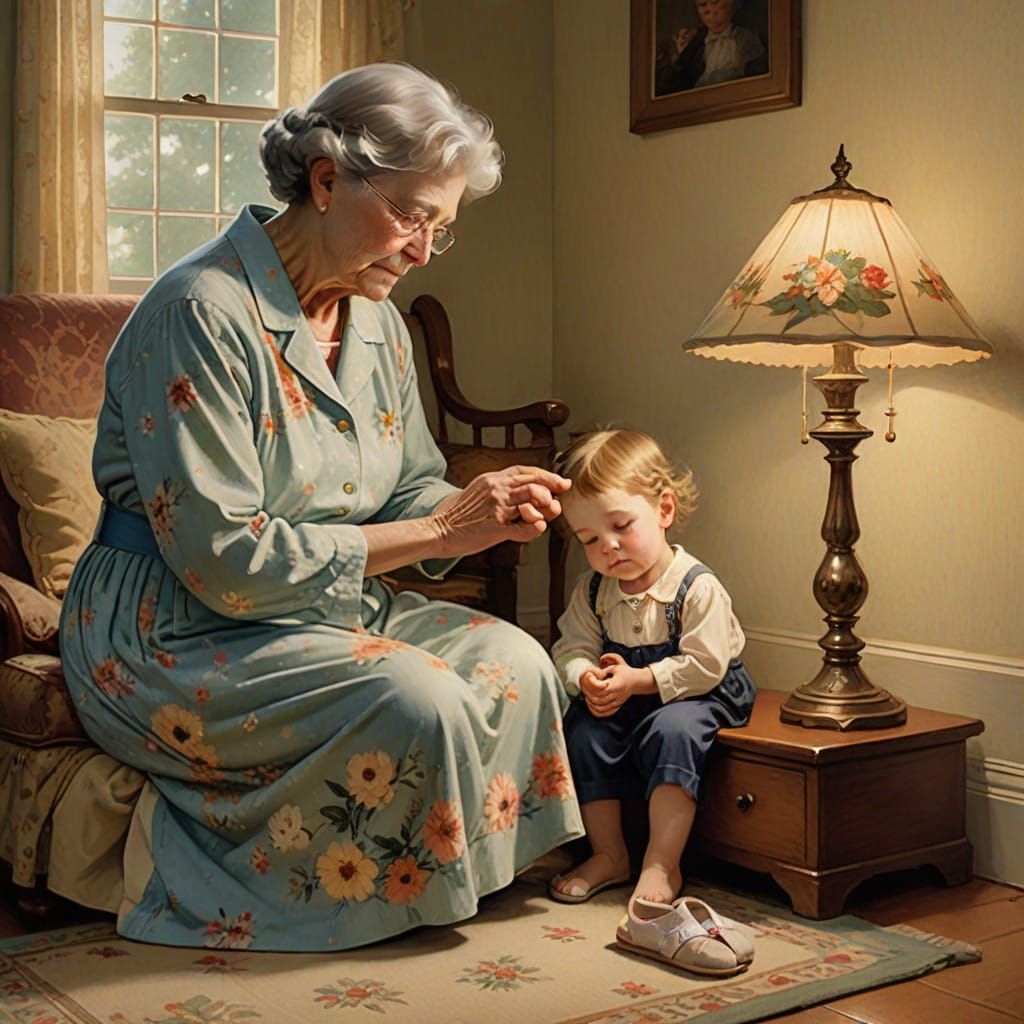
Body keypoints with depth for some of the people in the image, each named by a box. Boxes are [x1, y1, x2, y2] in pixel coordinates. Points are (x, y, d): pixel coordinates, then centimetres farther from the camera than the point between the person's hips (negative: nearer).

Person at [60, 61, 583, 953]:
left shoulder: (375, 321, 8)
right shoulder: (201, 312, -20)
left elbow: (412, 493, 13)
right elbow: (223, 559, -24)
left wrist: (480, 514, -12)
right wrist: (434, 531, -22)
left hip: (325, 609, 8)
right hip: (173, 636, -8)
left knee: (514, 660, -11)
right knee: (416, 698, -26)